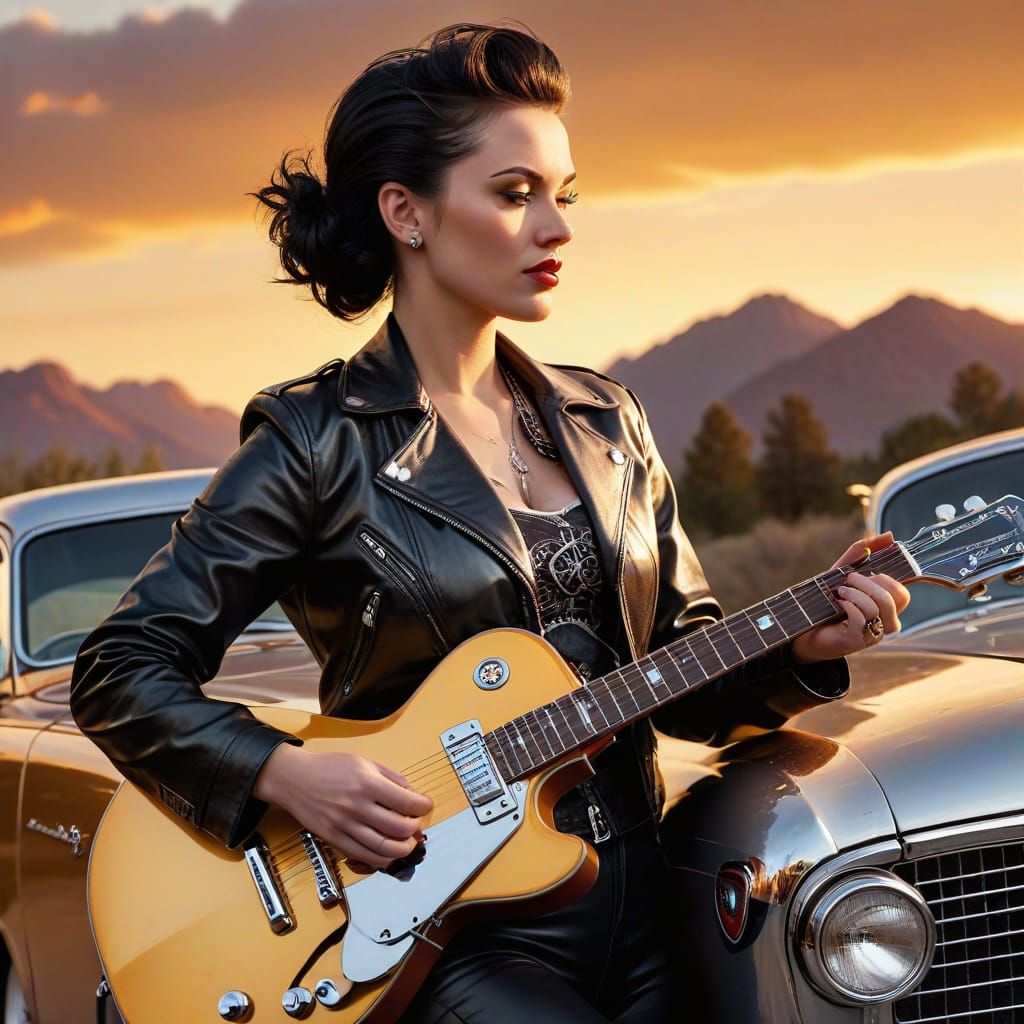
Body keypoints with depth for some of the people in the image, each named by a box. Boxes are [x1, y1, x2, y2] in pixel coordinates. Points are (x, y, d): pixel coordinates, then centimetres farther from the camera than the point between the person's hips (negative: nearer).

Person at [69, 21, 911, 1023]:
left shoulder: (606, 423, 11)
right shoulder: (319, 442, -6)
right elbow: (120, 671, -5)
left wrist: (798, 648, -4)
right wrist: (286, 772, -18)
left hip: (637, 908, 6)